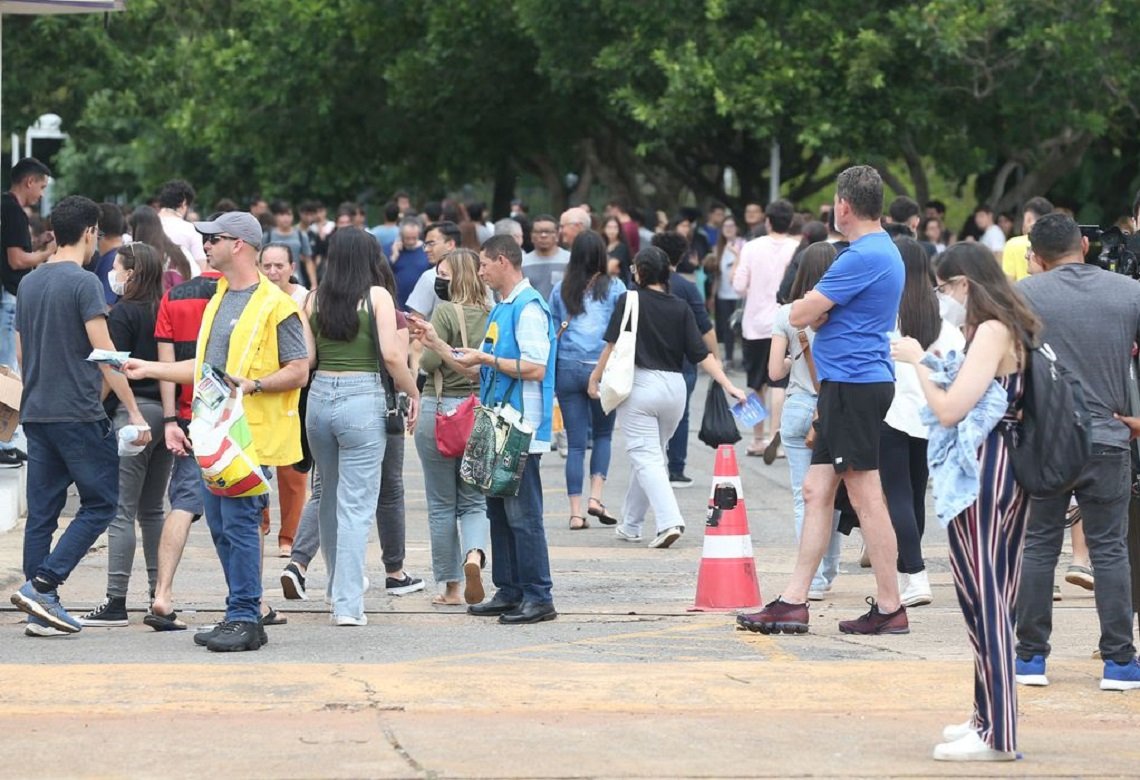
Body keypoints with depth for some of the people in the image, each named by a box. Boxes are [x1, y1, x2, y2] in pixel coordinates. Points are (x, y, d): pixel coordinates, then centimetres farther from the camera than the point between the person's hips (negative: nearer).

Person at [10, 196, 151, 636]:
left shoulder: (28, 283, 12)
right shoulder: (83, 283, -11)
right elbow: (104, 353, -14)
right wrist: (134, 413, -12)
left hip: (35, 413, 7)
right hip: (79, 414, -7)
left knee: (42, 511, 7)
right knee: (100, 504, 0)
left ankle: (42, 610, 6)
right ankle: (42, 584, -12)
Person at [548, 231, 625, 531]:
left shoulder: (560, 290, 5)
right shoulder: (613, 288, -1)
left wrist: (550, 373, 23)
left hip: (567, 368, 2)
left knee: (576, 442, 5)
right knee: (603, 434, 16)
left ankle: (576, 512, 1)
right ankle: (596, 496, 0)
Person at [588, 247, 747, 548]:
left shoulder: (629, 301, -6)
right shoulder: (680, 308, 4)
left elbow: (613, 345, -7)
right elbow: (701, 354, -1)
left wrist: (596, 377, 4)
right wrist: (728, 385, -2)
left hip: (638, 384, -5)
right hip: (674, 387, 5)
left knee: (646, 458, -5)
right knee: (649, 455, 18)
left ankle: (669, 521, -24)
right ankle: (631, 525, 28)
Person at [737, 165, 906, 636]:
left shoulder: (864, 257, -17)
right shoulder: (880, 250, 16)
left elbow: (800, 315, -15)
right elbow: (820, 316, 22)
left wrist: (816, 310, 6)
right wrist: (821, 312, 0)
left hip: (855, 382, -10)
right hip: (846, 385, 10)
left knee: (865, 495, -6)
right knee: (816, 491, 9)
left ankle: (890, 609, -2)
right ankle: (793, 602, 10)